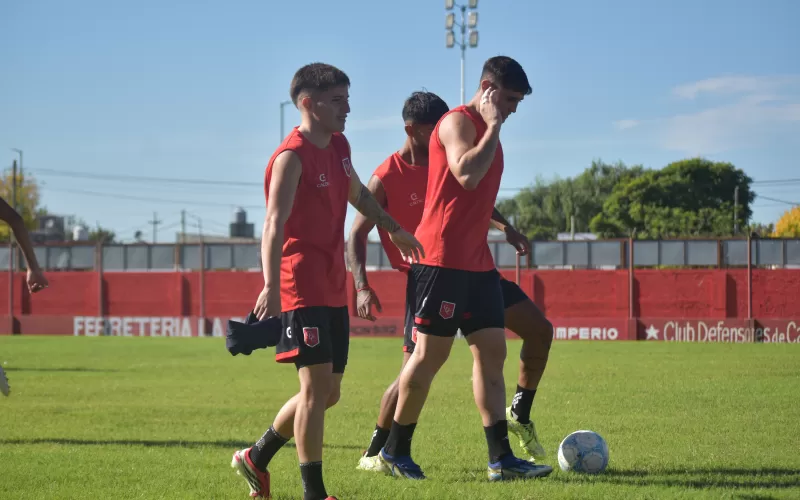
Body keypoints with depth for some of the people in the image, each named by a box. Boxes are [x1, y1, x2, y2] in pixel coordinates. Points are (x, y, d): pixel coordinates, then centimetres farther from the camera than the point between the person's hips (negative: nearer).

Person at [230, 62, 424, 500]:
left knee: (328, 391, 12)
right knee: (317, 384, -12)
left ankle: (256, 458, 27)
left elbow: (356, 193, 32)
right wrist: (271, 287, -36)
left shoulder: (339, 146, 12)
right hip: (302, 286, -9)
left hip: (334, 289, 9)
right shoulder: (292, 156, -14)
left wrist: (394, 229, 43)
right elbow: (274, 224, -25)